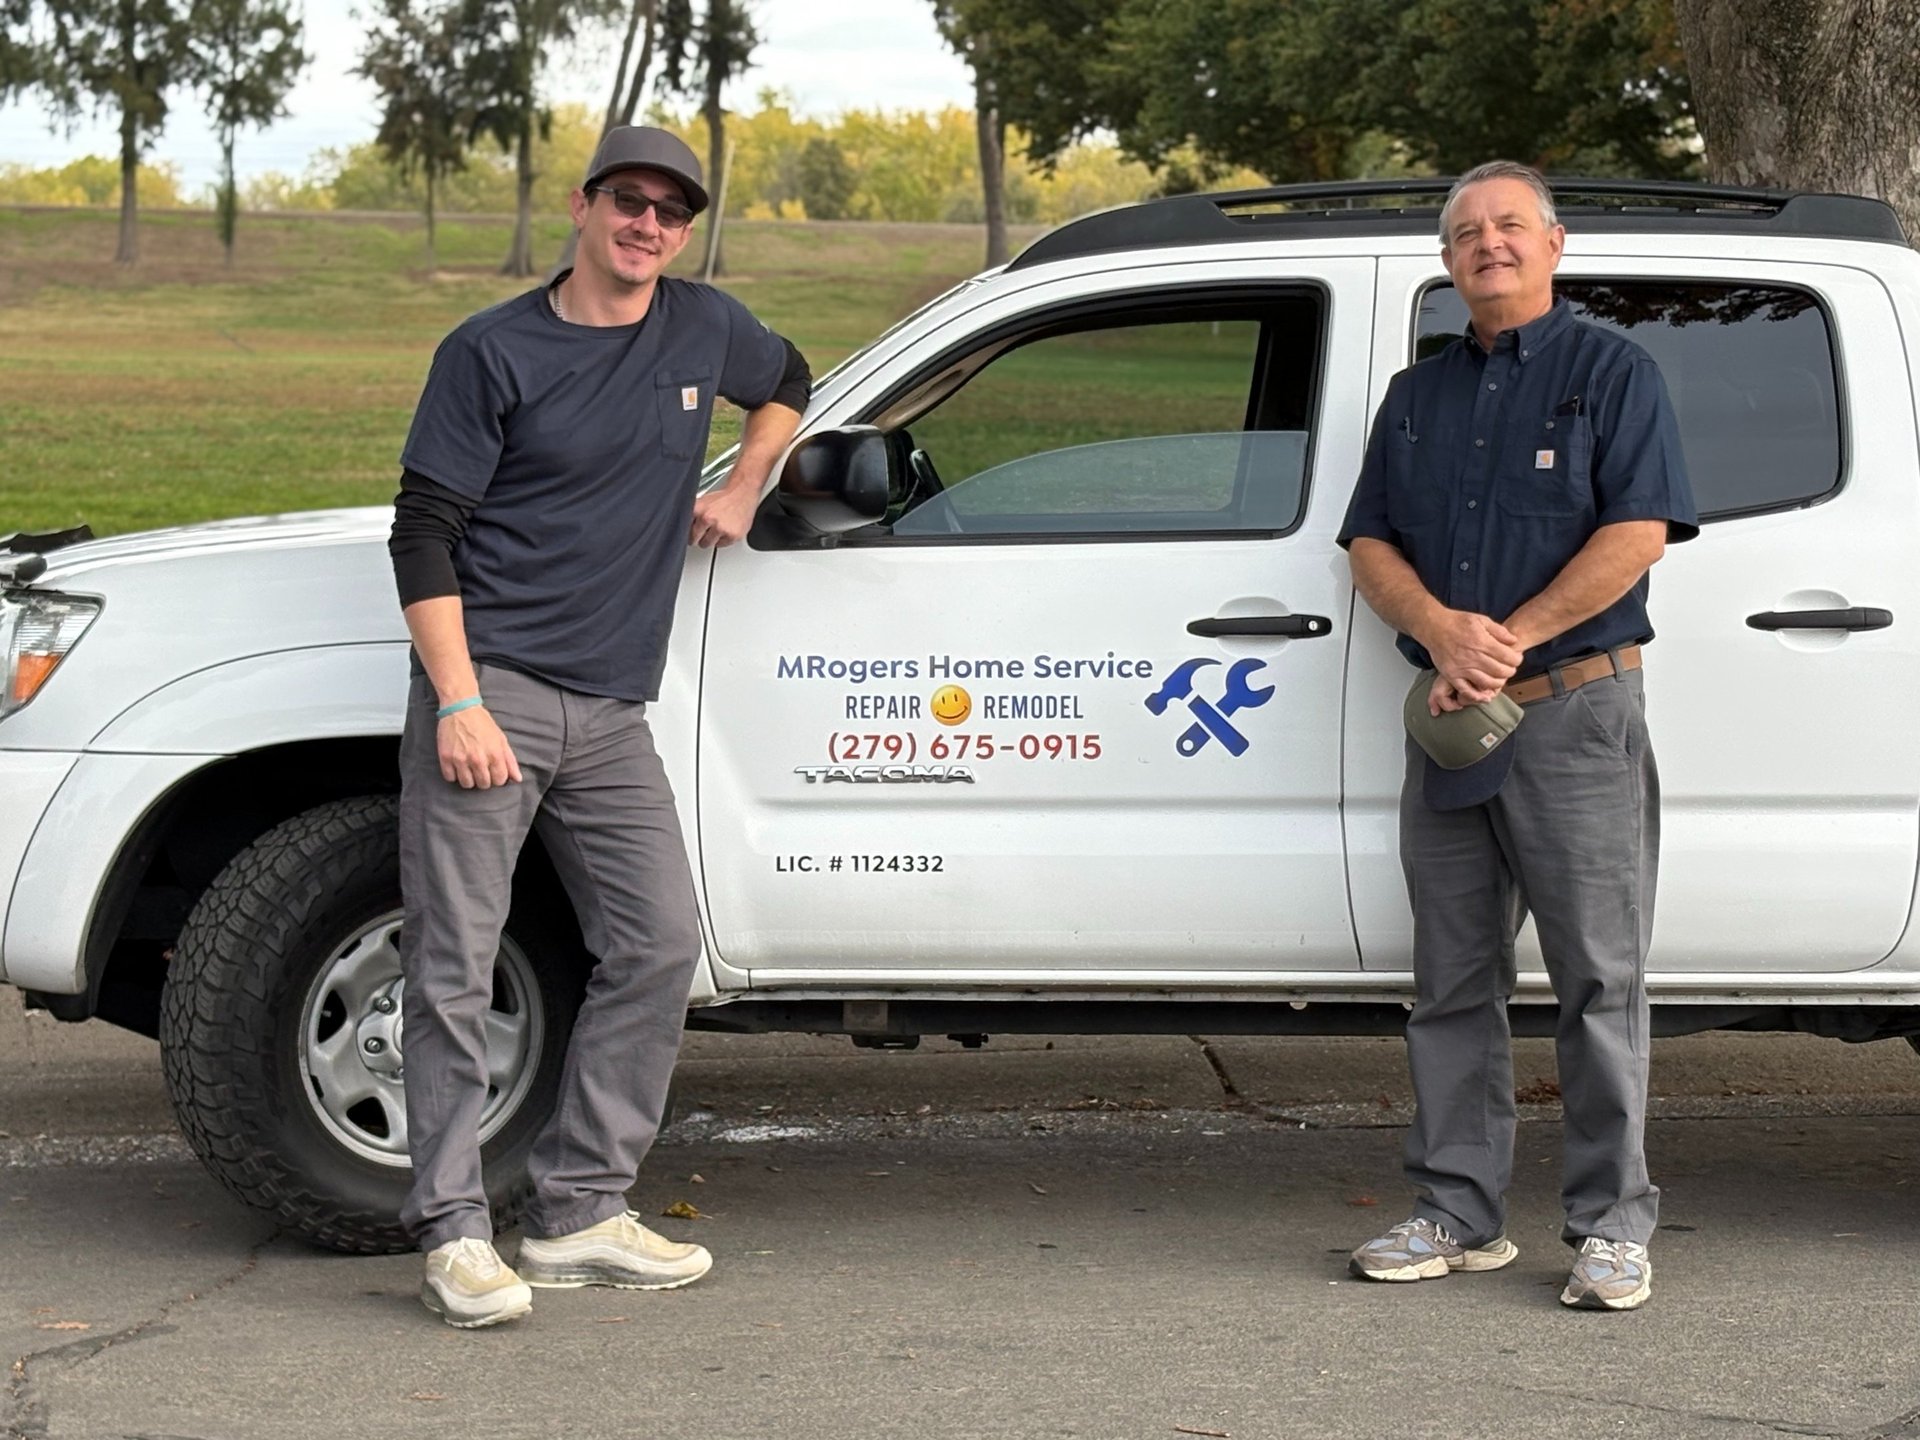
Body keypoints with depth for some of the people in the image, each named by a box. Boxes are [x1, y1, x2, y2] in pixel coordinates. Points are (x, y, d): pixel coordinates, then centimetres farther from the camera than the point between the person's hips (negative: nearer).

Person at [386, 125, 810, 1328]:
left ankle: (581, 1212, 10)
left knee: (659, 946, 1)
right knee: (456, 965, -7)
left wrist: (740, 492, 19)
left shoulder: (706, 330, 10)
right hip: (490, 688, -5)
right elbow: (425, 533, -6)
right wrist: (459, 704, -15)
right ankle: (455, 1233, -2)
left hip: (612, 711, 5)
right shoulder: (493, 352, -3)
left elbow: (788, 386, 35)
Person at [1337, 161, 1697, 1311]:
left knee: (1599, 980, -4)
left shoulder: (1611, 372, 1)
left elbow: (1638, 533, -10)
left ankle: (1612, 1227, 0)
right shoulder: (1419, 396, 18)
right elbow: (1372, 542, 11)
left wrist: (1511, 640, -15)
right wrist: (1442, 631, -10)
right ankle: (1460, 1214, 16)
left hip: (1576, 711, -6)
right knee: (1454, 985, 9)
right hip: (1447, 724, 6)